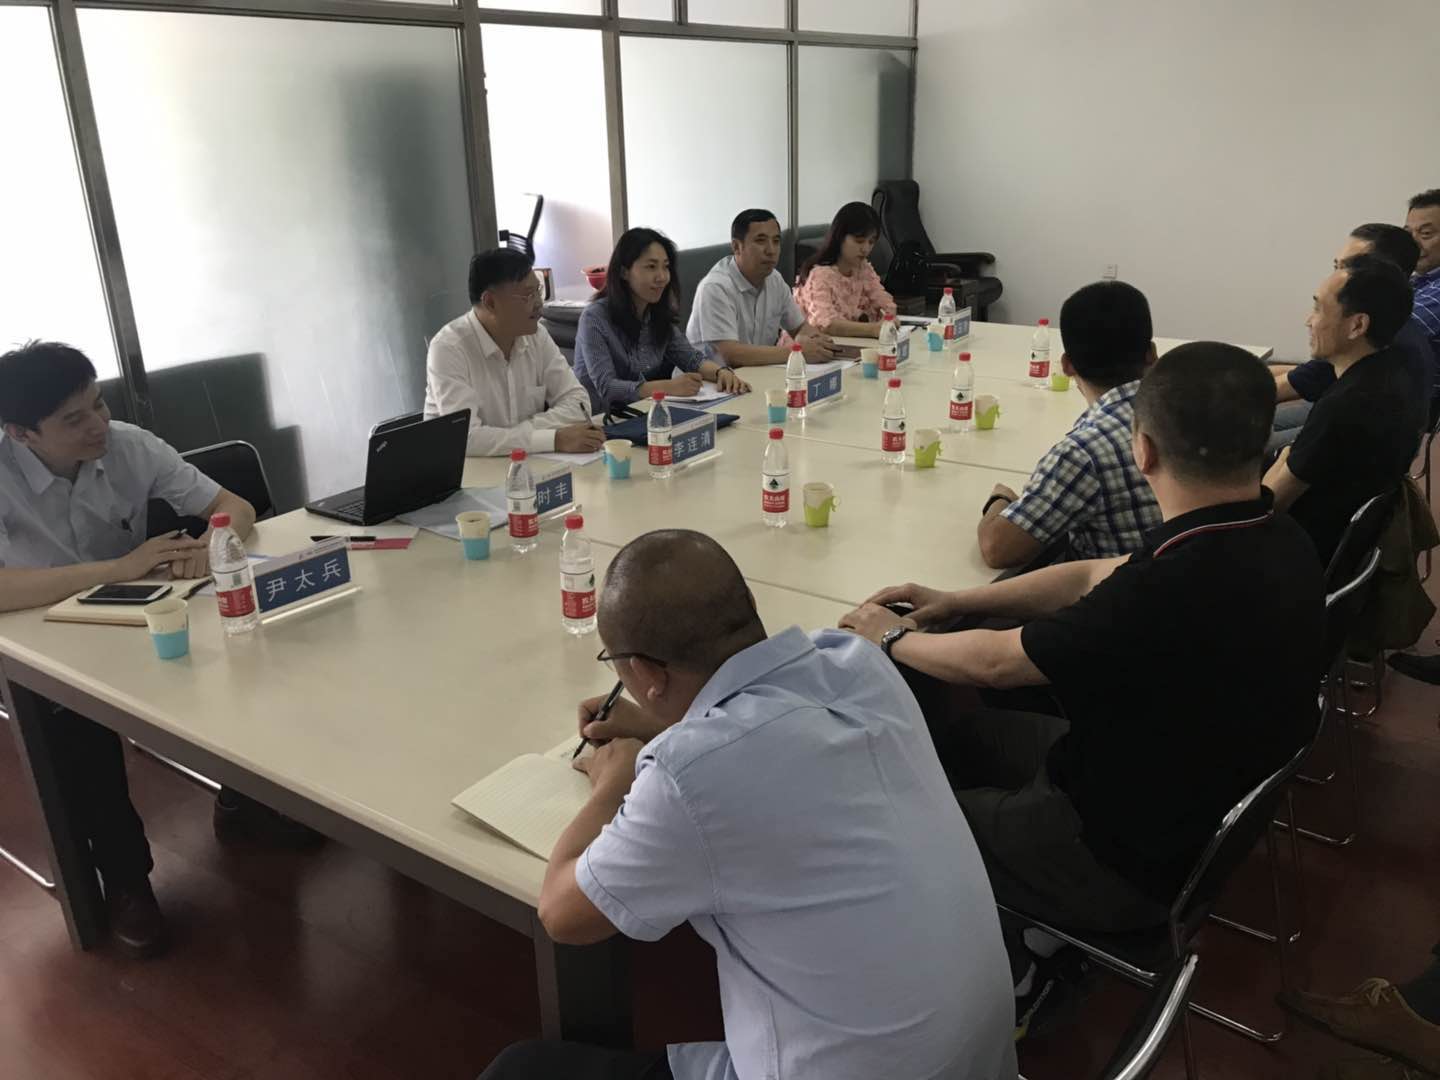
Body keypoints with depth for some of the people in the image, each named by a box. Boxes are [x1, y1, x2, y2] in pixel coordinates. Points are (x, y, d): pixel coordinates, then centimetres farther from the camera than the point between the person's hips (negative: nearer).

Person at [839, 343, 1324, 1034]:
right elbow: (1098, 576, 5)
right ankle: (1026, 930, 21)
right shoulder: (1276, 542, -8)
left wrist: (892, 639, -2)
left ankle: (1015, 977, 19)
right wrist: (956, 604, 7)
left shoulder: (1175, 590, -37)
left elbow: (996, 663, -21)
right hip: (1205, 798, 8)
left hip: (1129, 862, -8)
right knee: (957, 730, 20)